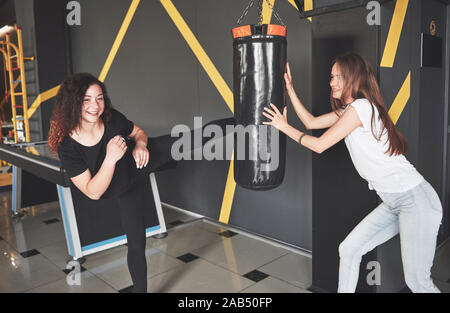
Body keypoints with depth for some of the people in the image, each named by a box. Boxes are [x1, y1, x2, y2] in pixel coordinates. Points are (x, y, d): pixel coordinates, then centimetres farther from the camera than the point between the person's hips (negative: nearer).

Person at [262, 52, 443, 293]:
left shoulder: (361, 107, -16)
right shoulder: (348, 109, 13)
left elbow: (319, 145, -12)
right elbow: (311, 122, 16)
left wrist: (284, 126, -1)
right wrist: (289, 89, 15)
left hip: (416, 200, -10)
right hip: (395, 202, 10)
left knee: (417, 282, -3)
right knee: (348, 250, 10)